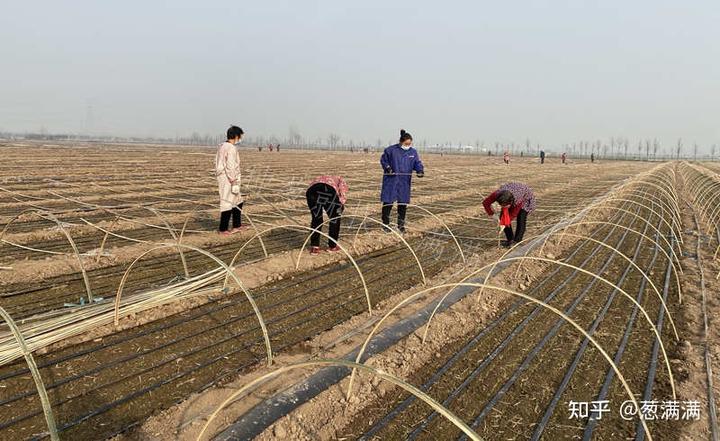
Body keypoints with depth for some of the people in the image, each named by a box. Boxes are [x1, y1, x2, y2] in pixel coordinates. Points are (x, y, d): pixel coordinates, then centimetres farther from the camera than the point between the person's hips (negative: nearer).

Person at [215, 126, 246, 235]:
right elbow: (231, 167, -22)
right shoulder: (231, 148, -18)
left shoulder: (221, 146, 11)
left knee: (238, 202, 19)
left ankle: (237, 226, 25)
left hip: (222, 178, 10)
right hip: (229, 180, -10)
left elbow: (217, 163, 15)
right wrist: (235, 183, -18)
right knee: (228, 204, -1)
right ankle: (223, 229, 8)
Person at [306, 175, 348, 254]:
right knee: (335, 219, 18)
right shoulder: (340, 180, 35)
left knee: (316, 219, 23)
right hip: (328, 190, -4)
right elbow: (343, 195, 9)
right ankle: (332, 246, 26)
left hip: (312, 190, 4)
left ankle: (314, 247, 21)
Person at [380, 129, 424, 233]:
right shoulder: (391, 150, -6)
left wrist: (420, 170, -15)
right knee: (388, 202, -2)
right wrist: (387, 167, -12)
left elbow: (417, 163, 4)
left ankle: (401, 224, 23)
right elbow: (383, 160, 4)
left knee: (403, 203, 9)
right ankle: (385, 224, 13)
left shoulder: (413, 152, 4)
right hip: (391, 181, -3)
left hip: (405, 182, 3)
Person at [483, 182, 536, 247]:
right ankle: (510, 239, 4)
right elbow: (485, 203, -22)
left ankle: (516, 241, -7)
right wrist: (491, 214, -29)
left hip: (525, 197, -4)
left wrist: (504, 224, -29)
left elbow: (513, 214, -28)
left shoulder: (518, 201, -45)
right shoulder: (497, 194, -38)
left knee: (521, 219, -18)